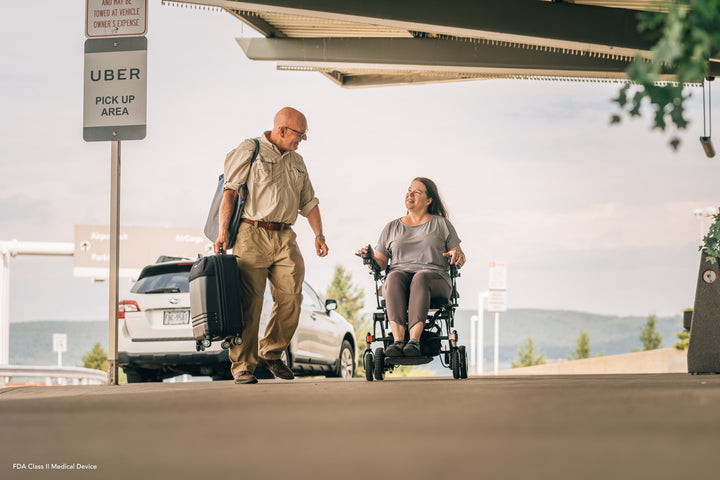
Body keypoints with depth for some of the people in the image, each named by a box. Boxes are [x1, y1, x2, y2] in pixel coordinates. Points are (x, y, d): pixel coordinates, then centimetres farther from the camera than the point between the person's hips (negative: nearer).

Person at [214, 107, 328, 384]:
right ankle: (242, 366, -3)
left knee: (291, 297, -6)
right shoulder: (249, 151, 2)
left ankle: (271, 352, 13)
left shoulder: (296, 161, 23)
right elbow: (229, 191, -6)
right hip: (252, 234, -6)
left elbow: (308, 202, 27)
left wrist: (319, 234, 12)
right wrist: (223, 232, -14)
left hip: (284, 237, 6)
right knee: (249, 302, -8)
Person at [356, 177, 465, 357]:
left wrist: (456, 255, -11)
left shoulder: (442, 224, 18)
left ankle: (414, 340, -51)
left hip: (435, 278, -1)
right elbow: (380, 263, 17)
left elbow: (460, 256, 13)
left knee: (420, 278, -38)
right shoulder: (392, 228, 23)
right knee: (394, 278, -35)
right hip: (400, 272, 2)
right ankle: (398, 340, -49)